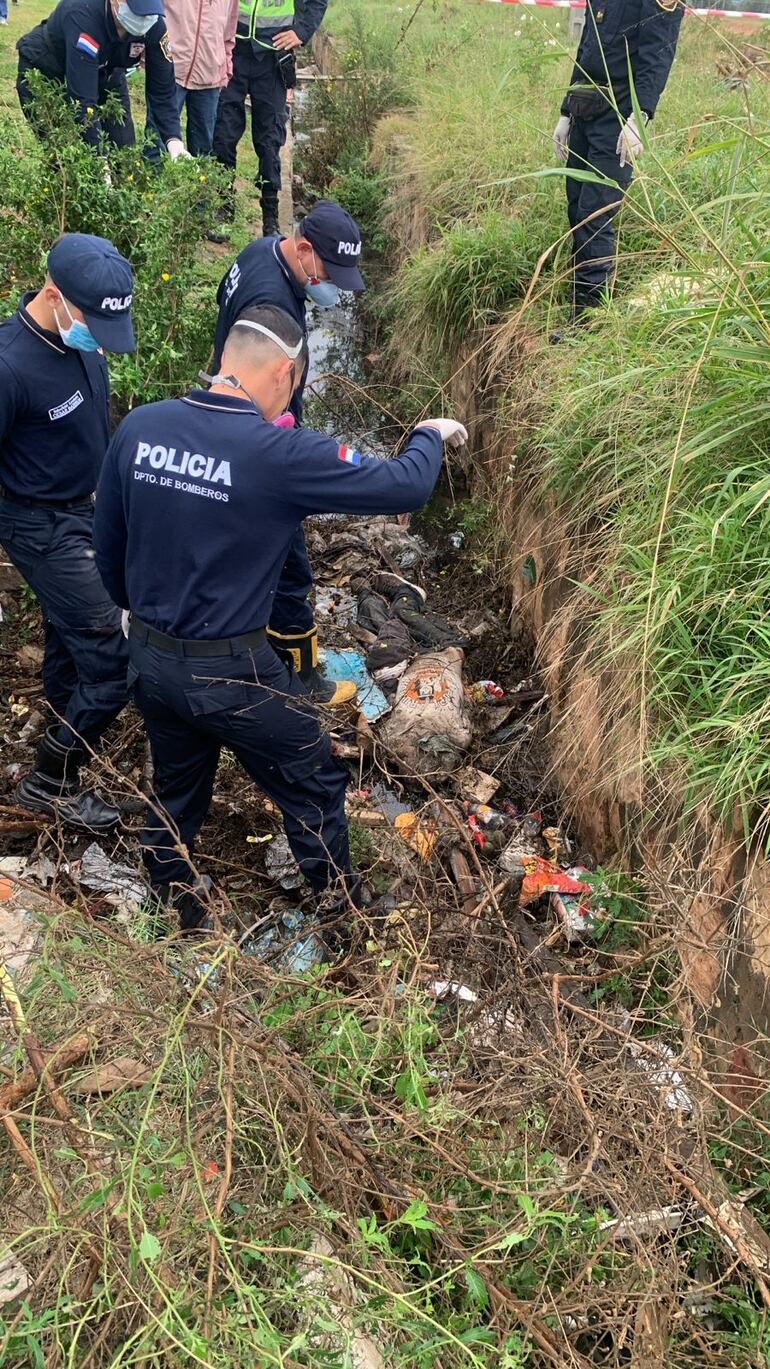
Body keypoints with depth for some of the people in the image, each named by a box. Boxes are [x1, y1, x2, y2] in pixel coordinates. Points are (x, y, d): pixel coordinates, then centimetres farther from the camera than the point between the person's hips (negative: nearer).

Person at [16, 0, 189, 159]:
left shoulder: (154, 24, -25)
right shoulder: (82, 14, -40)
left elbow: (163, 88, -17)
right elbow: (82, 97, -43)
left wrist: (173, 138, -31)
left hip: (103, 75, 5)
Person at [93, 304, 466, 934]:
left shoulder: (138, 427, -6)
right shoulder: (280, 453, -23)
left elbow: (107, 544, 5)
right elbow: (402, 487, -16)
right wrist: (430, 435, 5)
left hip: (149, 659, 6)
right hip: (231, 674, -6)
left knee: (176, 789, 27)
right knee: (314, 788, 17)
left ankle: (172, 910, 47)